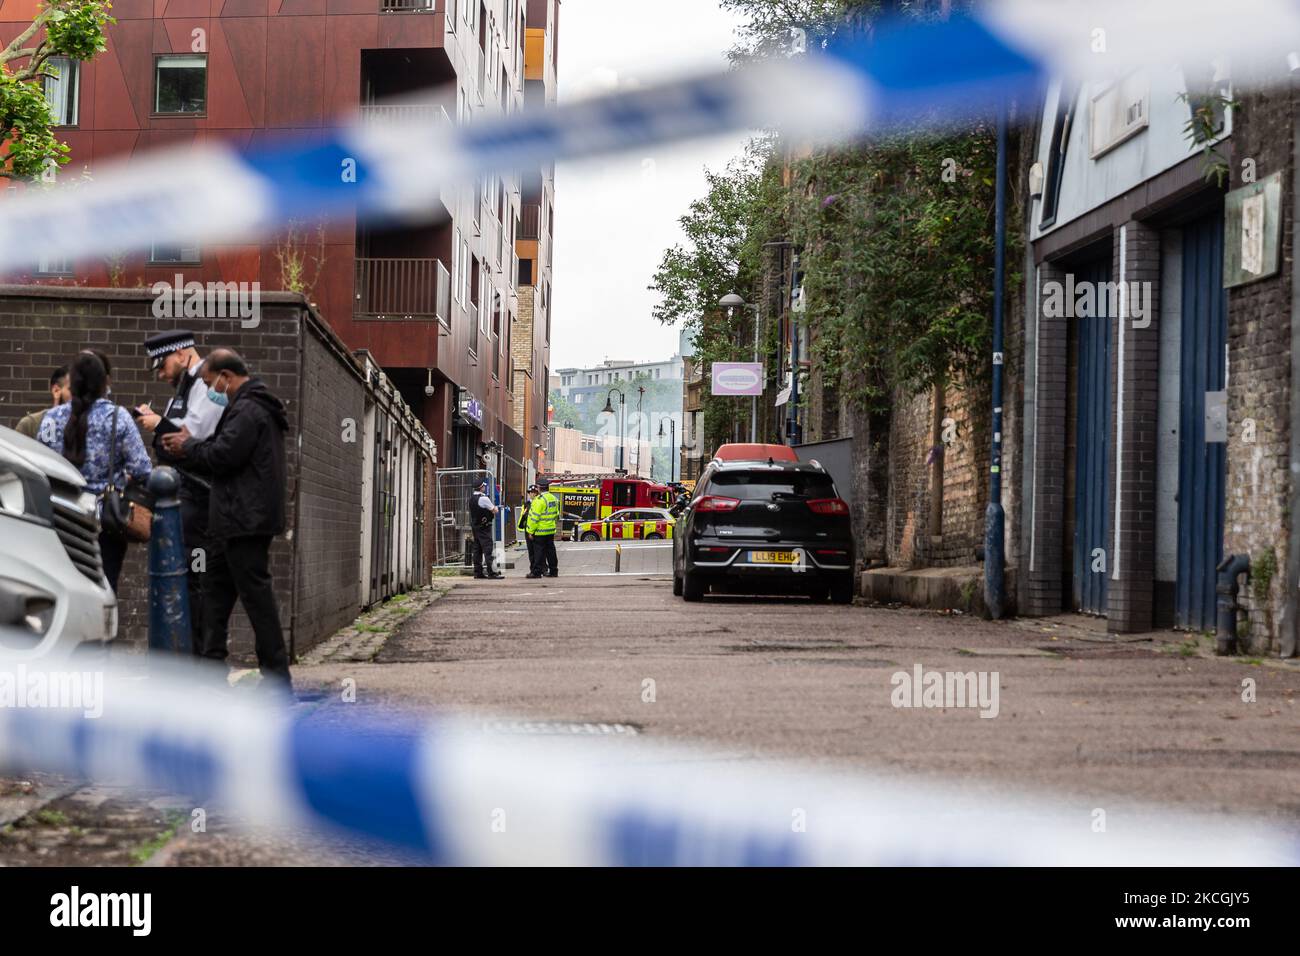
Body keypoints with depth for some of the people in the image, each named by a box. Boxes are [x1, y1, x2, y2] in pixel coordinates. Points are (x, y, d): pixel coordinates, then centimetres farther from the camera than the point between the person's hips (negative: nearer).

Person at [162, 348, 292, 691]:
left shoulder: (248, 410, -15)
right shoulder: (251, 407, 19)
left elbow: (223, 456, -20)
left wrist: (188, 446, -3)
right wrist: (191, 445, 6)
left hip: (245, 520, -11)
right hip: (236, 521, 11)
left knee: (256, 594, -7)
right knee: (216, 590, 15)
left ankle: (277, 678, -4)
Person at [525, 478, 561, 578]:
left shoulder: (539, 500, -16)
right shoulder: (554, 499, 10)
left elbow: (534, 517, -17)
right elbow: (556, 515, 19)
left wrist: (531, 531, -12)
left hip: (540, 531, -7)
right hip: (551, 530, 7)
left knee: (540, 551, -4)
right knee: (550, 550, 12)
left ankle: (537, 572, -2)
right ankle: (553, 571, 14)